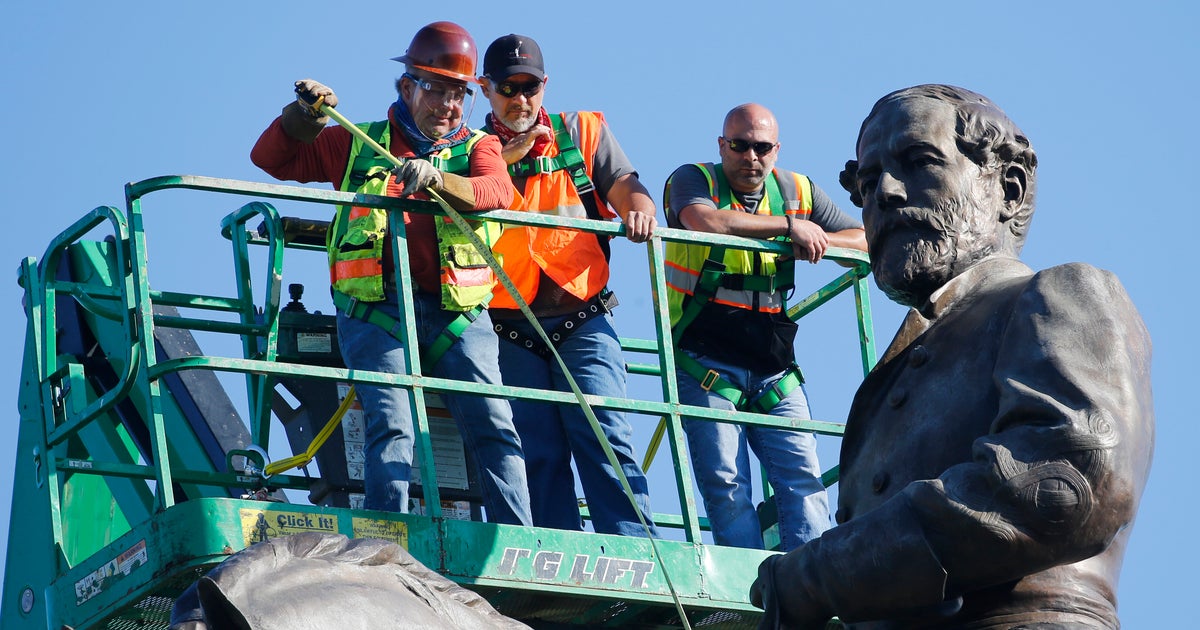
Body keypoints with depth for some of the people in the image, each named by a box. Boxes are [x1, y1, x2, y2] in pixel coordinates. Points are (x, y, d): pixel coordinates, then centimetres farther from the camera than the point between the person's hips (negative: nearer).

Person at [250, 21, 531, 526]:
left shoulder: (477, 148, 17)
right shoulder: (358, 146, 20)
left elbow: (497, 191, -7)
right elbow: (271, 158, 25)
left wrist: (437, 178, -27)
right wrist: (303, 116, 5)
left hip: (457, 310, 1)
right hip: (376, 308, -1)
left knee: (493, 426, -12)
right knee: (392, 426, -18)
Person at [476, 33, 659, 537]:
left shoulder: (583, 132, 14)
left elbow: (625, 185, 2)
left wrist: (639, 210, -21)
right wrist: (507, 157, -11)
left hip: (582, 316, -1)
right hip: (511, 328, 1)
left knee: (601, 433, -15)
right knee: (538, 452, -5)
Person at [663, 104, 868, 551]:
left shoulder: (797, 191, 13)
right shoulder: (693, 180, 0)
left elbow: (867, 242, 12)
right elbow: (706, 221, -25)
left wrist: (819, 241, -9)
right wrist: (790, 226, -19)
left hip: (775, 371, 4)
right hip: (705, 364, -4)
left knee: (802, 476, -8)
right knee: (726, 482, -11)